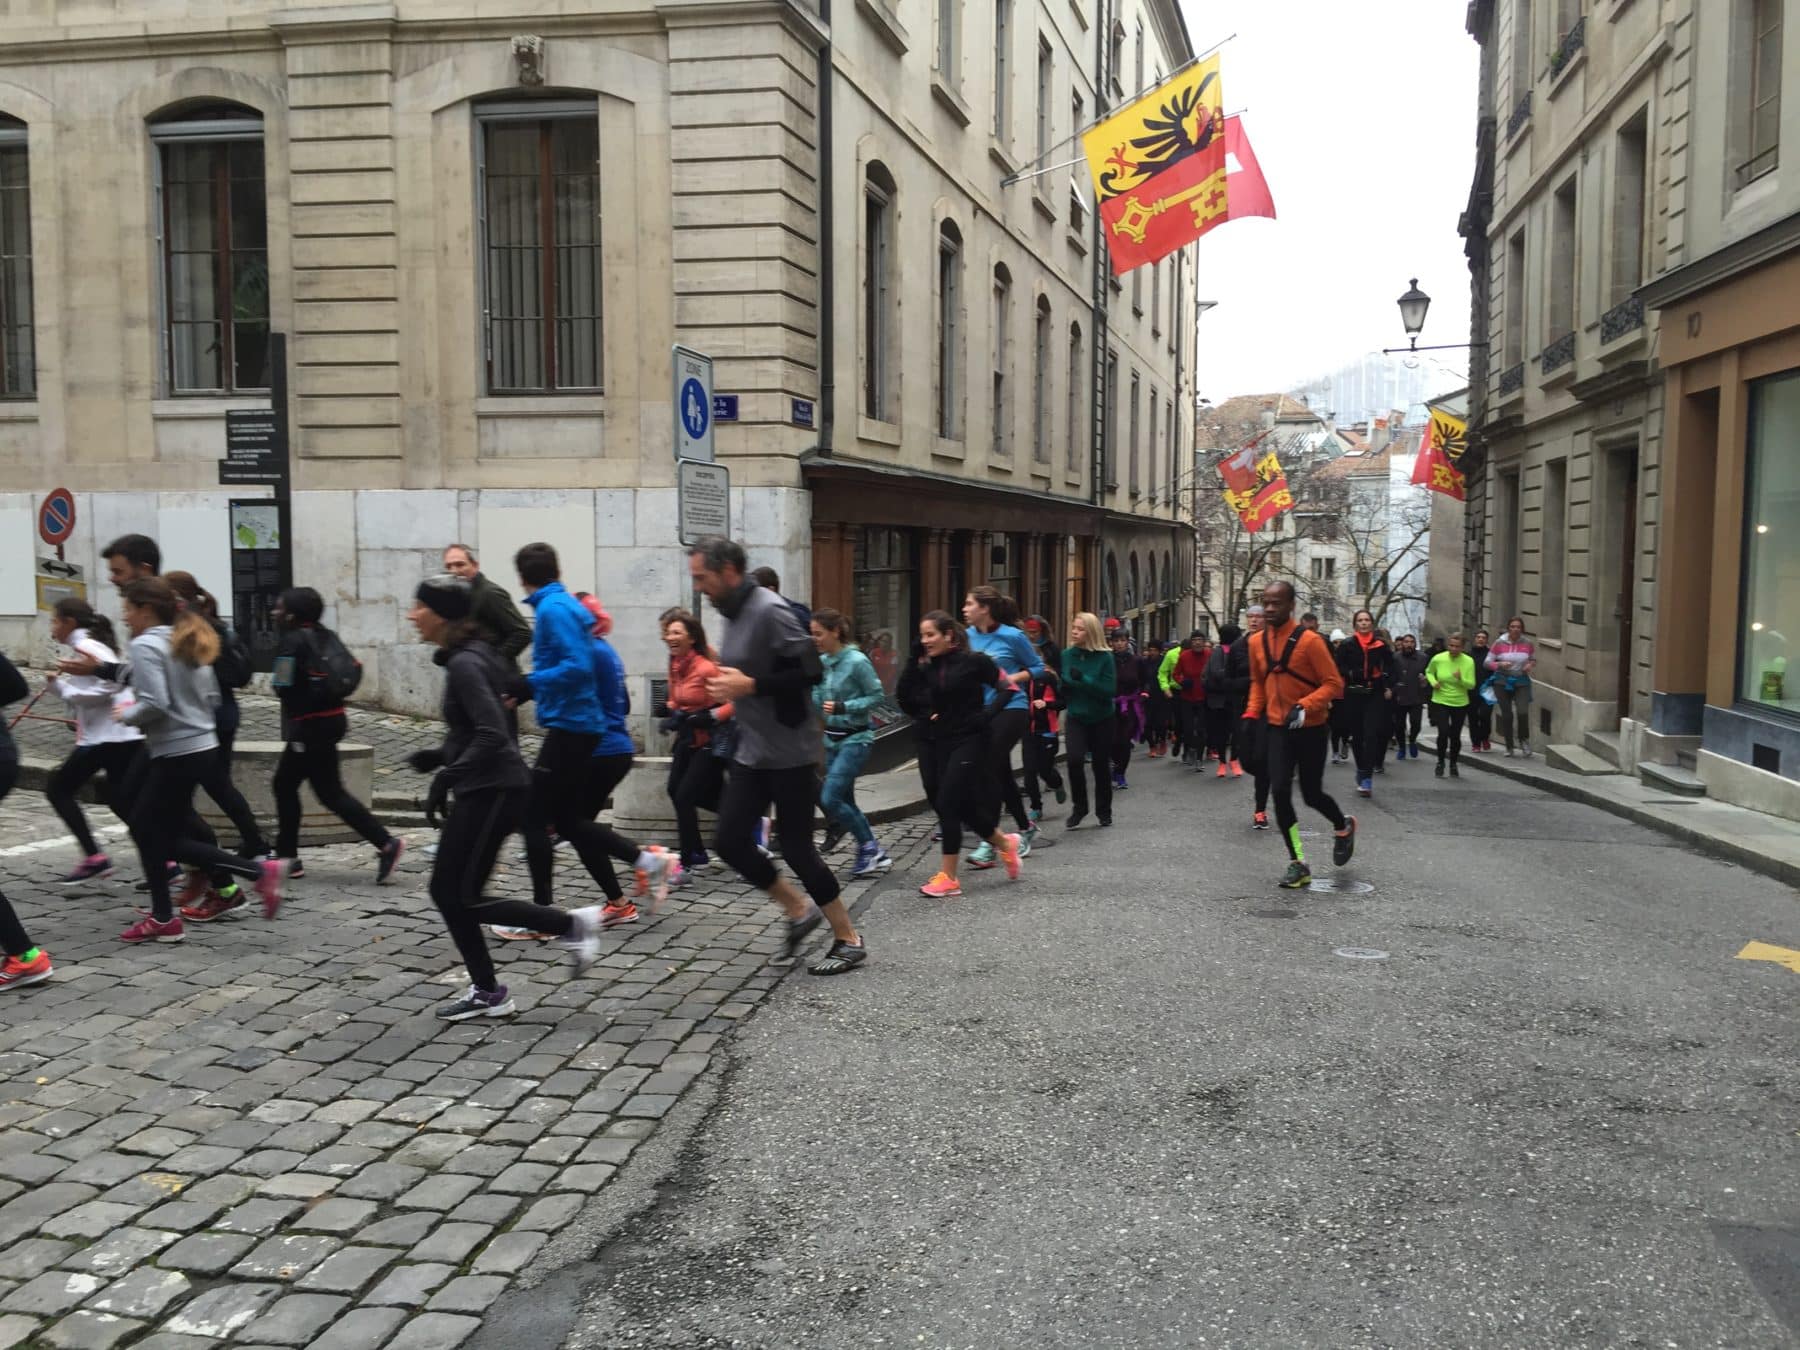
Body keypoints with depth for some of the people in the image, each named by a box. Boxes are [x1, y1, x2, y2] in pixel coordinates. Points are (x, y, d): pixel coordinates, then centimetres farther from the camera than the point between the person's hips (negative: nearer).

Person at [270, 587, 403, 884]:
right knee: (284, 784, 15)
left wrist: (275, 679, 4)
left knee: (330, 793, -2)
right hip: (332, 718, 9)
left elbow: (283, 686, -17)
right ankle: (286, 856, 17)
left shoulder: (293, 641, -13)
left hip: (310, 726, -9)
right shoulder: (326, 636, 10)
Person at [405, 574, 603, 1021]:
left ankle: (571, 924, 4)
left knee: (464, 897, -4)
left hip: (493, 791, -10)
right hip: (483, 791, 10)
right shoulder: (470, 656, 14)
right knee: (446, 892, 10)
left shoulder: (465, 663, -16)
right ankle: (487, 993, 16)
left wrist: (447, 777, -23)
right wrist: (440, 757, 13)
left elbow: (493, 734, -25)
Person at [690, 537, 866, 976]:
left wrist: (750, 685, -23)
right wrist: (732, 694, 7)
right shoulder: (734, 613, 9)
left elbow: (812, 670, -24)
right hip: (751, 751, 9)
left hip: (789, 751, -9)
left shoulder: (770, 611, -18)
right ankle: (799, 911, 23)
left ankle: (849, 940, 14)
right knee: (729, 840, 5)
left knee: (796, 848, -2)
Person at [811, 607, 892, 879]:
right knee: (845, 801, 10)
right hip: (832, 738, 8)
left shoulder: (857, 661, -15)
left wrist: (842, 707, -20)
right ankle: (875, 855, 22)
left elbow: (876, 696, -11)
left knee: (830, 798, -14)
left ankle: (869, 847, 2)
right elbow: (817, 701, 10)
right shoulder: (821, 662, 4)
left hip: (855, 739, -8)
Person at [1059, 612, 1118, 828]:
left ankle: (1104, 811, 27)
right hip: (1075, 717, 2)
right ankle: (1079, 807, 2)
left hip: (1102, 719, -2)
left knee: (1101, 765, 8)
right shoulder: (1067, 655, -2)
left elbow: (1109, 690, -19)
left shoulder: (1105, 657, -12)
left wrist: (1083, 679, -28)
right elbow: (1062, 686, 6)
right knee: (1075, 759, -17)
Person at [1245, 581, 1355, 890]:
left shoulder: (1309, 640, -15)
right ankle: (1297, 864, 1)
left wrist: (1304, 707, -27)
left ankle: (1343, 827, 41)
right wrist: (1252, 715, 4)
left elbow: (1334, 683, -14)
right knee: (1280, 792, -10)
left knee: (1311, 794, 7)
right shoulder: (1257, 642, 2)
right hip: (1277, 729, 4)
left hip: (1311, 729, -4)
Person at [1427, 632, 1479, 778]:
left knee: (1456, 735, 6)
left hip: (1460, 703, 1)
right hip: (1441, 701, -1)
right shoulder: (1438, 659, -8)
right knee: (1443, 732, -13)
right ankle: (1440, 762, 8)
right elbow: (1429, 672, 12)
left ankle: (1453, 765, 26)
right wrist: (1433, 682, -8)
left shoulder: (1469, 661, -8)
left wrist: (1461, 679, -27)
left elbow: (1472, 685, -7)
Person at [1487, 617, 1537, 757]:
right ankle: (1509, 747, 18)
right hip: (1503, 682, 0)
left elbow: (1534, 659, 17)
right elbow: (1488, 662, 1)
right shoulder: (1499, 644, -3)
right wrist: (1500, 664, -17)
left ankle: (1524, 740, 10)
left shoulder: (1527, 644, 1)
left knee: (1523, 712, -17)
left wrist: (1531, 665, -5)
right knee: (1506, 715, 4)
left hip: (1521, 682, 0)